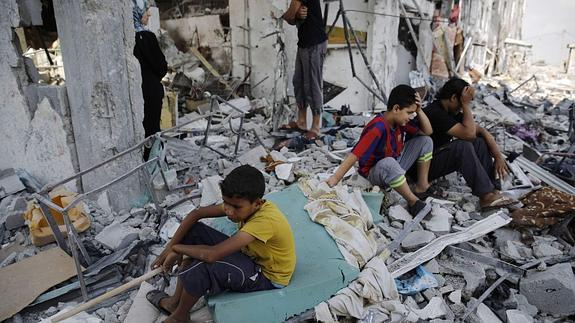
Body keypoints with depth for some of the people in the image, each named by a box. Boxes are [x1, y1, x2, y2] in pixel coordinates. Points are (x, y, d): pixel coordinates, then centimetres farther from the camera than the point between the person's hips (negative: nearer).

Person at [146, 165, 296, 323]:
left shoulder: (266, 221, -37)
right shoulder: (243, 205, -13)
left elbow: (212, 254, -40)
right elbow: (197, 213, -6)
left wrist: (177, 248, -22)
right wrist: (169, 247, -15)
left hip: (268, 277, -8)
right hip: (250, 256, 8)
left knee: (200, 268, -29)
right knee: (194, 231, -3)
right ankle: (176, 301, 10)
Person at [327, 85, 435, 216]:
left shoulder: (400, 120, -7)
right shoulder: (378, 128, -31)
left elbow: (427, 132, 1)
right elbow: (354, 155, -36)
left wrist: (419, 110, -15)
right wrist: (334, 179, -41)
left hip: (395, 168, 9)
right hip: (375, 172, -8)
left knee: (425, 141, 0)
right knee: (389, 163, -43)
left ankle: (422, 186, 4)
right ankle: (413, 202, -25)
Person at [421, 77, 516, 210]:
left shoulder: (453, 112, 6)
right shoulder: (435, 113, -22)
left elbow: (482, 131, 5)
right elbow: (469, 134, -28)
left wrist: (498, 157, -4)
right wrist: (466, 104, -21)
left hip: (440, 157, 9)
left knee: (480, 142, -3)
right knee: (463, 146, -29)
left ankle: (490, 188, -10)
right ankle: (486, 195, -24)